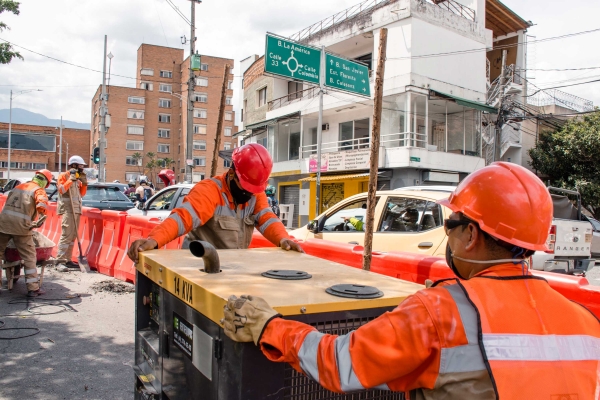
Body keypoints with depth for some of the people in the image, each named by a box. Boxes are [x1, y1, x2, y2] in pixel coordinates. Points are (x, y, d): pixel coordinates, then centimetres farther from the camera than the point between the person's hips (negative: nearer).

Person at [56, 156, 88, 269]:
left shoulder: (77, 179, 19)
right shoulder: (64, 176, -2)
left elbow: (82, 194, 19)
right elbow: (61, 190, -16)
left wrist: (84, 183, 7)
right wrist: (71, 179, -16)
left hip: (76, 209, 8)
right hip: (67, 209, -8)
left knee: (73, 235, 9)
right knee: (66, 235, -14)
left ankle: (68, 260, 15)